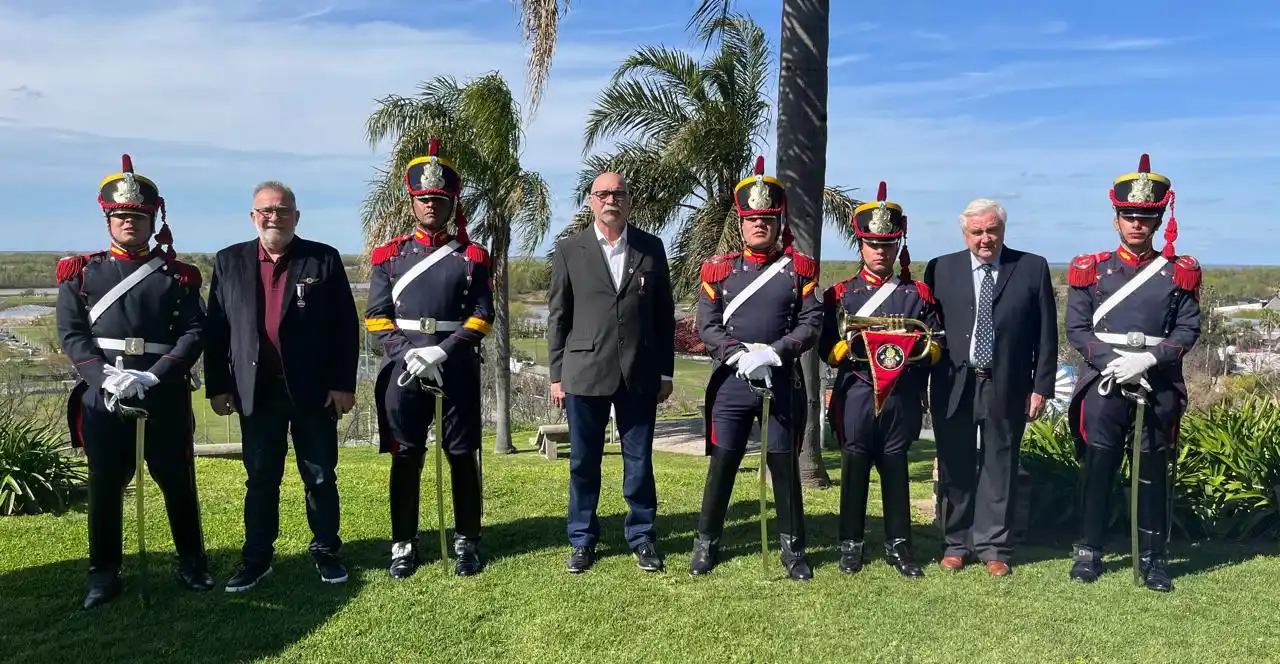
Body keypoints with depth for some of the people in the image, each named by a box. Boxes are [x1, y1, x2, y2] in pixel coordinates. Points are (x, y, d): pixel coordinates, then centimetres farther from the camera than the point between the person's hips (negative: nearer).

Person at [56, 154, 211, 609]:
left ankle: (191, 563, 22)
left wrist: (153, 376, -16)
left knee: (177, 481, 7)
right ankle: (104, 574, 21)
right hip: (102, 396, 1)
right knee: (104, 486, 7)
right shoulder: (81, 273, 8)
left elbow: (194, 333, -3)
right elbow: (71, 333, 0)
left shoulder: (178, 275, 5)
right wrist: (106, 377, -16)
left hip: (166, 395, -1)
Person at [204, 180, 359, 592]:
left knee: (321, 477, 8)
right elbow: (215, 328, 7)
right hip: (256, 391, 2)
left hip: (314, 390, -1)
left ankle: (326, 551, 22)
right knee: (260, 479, 10)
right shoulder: (229, 262, 7)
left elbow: (346, 327, -2)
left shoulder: (324, 260, 1)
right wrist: (217, 386, 1)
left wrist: (344, 383, -6)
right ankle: (257, 557, 22)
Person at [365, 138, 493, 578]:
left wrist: (442, 352, -15)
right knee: (405, 458, 6)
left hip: (457, 370, -1)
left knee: (463, 456, 5)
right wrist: (408, 354, -12)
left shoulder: (471, 257, 4)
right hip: (403, 371, 1)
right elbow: (377, 317, 4)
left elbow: (482, 315, -2)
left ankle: (466, 542, 17)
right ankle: (404, 545, 17)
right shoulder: (390, 255, 8)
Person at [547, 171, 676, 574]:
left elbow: (664, 313, 8)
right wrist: (557, 375, 1)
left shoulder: (651, 248, 6)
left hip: (640, 374, 1)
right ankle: (582, 540, 23)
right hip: (585, 373, -1)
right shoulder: (569, 250, 3)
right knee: (583, 462, 8)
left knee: (639, 461, 8)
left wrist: (666, 371, 6)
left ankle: (642, 537, 23)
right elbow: (557, 315, 4)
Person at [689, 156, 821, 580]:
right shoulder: (719, 270, 5)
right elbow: (707, 325, -1)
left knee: (785, 467, 8)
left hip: (783, 383, 0)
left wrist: (774, 352, -18)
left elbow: (812, 323, -3)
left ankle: (792, 548, 23)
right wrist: (740, 354, -16)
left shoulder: (799, 268, 3)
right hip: (731, 382, 0)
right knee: (722, 465, 7)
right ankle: (706, 543, 22)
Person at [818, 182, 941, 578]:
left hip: (902, 399, 1)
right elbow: (826, 347, 1)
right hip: (856, 396, -1)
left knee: (896, 468, 9)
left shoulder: (918, 294, 8)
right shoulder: (841, 294, 5)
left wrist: (917, 348, -11)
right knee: (855, 468, 5)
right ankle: (851, 544, 17)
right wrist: (852, 347, -17)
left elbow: (936, 345, 9)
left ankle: (898, 545, 20)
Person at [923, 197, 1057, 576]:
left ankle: (994, 548, 18)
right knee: (955, 468, 9)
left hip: (1007, 387, -1)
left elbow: (1046, 334, 3)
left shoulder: (1033, 268, 3)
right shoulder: (940, 270, 4)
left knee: (999, 467, 6)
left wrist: (1041, 386, -2)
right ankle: (957, 543, 22)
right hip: (953, 387, 1)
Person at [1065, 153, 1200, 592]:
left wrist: (1148, 358, -16)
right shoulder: (1090, 270, 4)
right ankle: (1088, 552, 16)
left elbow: (1188, 331, 0)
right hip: (1103, 385, -1)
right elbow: (1076, 330, 0)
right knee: (1097, 469, 4)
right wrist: (1114, 360, -14)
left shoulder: (1179, 273, 6)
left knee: (1153, 472, 8)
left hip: (1159, 387, 1)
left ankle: (1153, 559, 20)